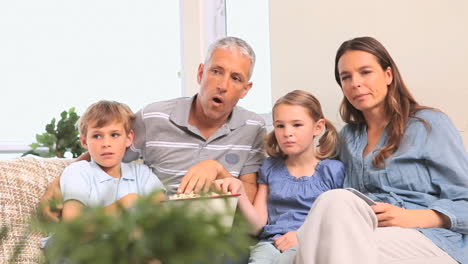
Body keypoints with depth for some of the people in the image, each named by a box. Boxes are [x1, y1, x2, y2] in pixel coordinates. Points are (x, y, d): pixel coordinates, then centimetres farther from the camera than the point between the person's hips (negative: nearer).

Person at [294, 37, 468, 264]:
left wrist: (413, 217, -17)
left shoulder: (429, 124, 5)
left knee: (335, 202, -30)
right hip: (368, 236, 4)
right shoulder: (347, 137, 21)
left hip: (432, 241, -3)